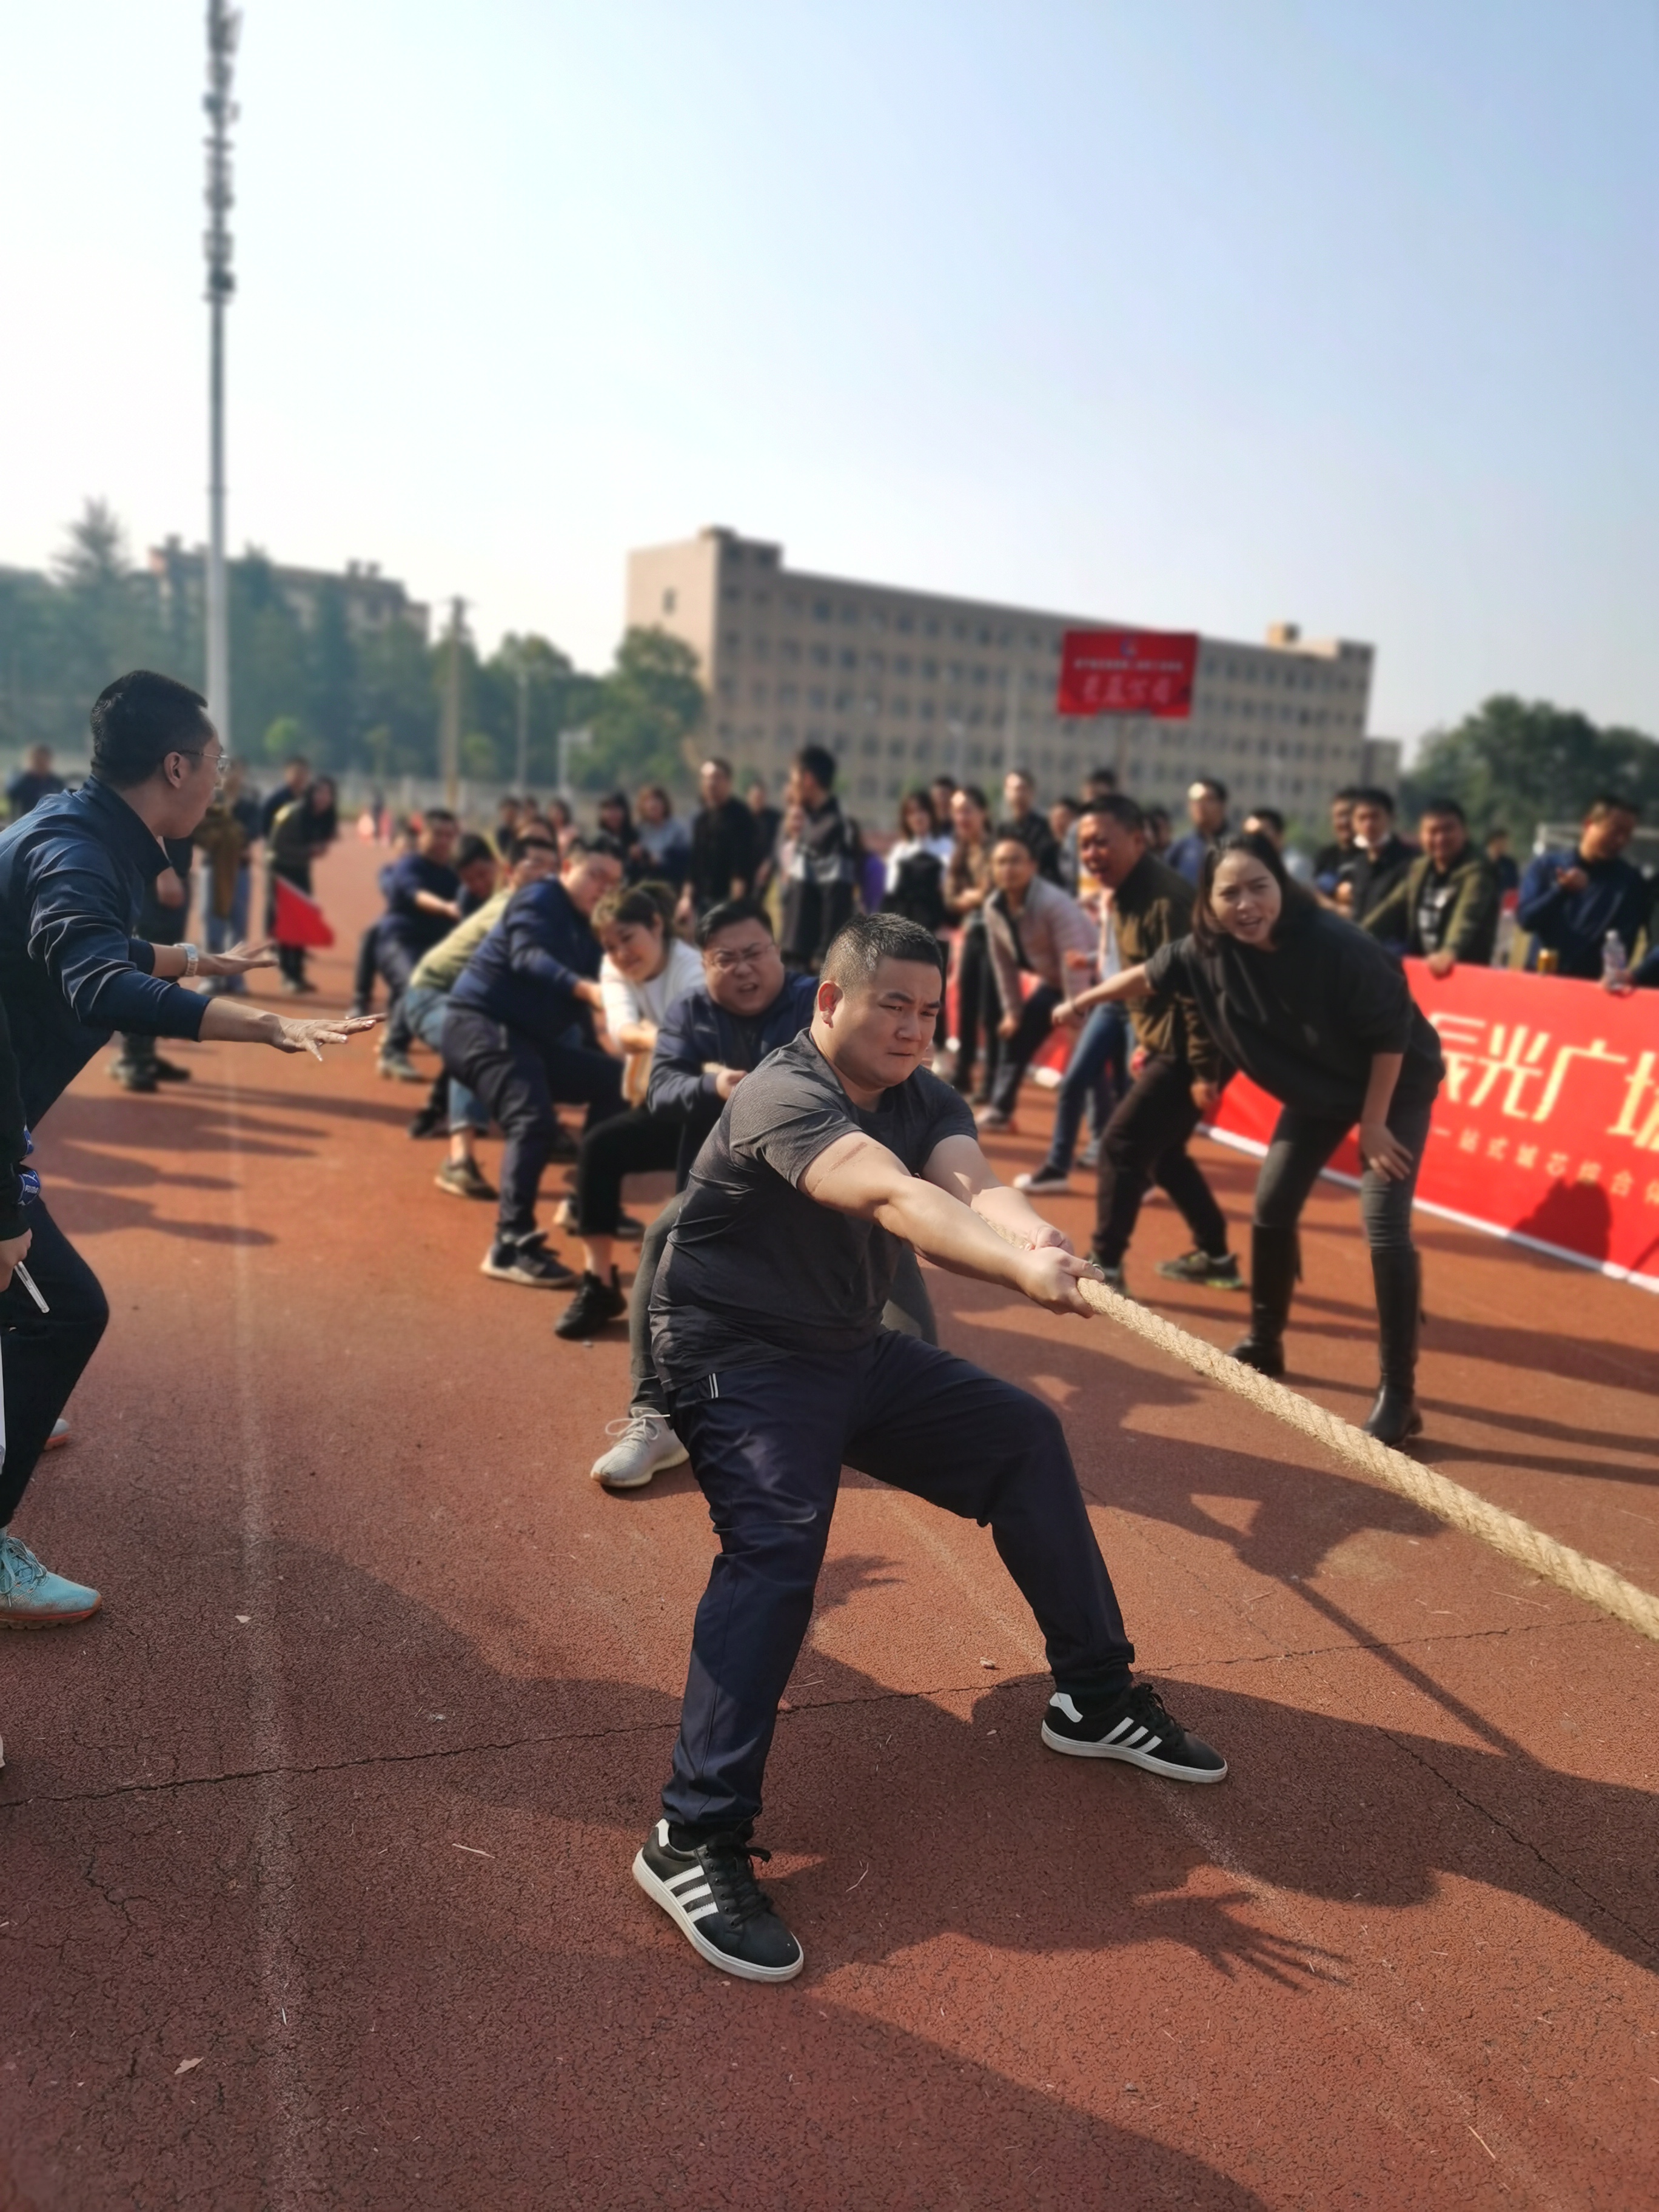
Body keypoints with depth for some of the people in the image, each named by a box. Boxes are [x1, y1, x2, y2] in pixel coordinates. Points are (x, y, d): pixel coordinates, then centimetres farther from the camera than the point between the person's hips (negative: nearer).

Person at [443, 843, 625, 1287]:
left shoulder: (584, 929, 17)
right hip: (482, 1024, -9)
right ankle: (510, 1247, -27)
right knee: (533, 1121, -27)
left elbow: (575, 1005, 14)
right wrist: (586, 988, -45)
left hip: (531, 1035, 9)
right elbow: (528, 957, -30)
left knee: (612, 1079, 10)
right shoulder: (539, 900, -9)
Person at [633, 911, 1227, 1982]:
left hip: (856, 1351, 8)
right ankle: (696, 1842, -22)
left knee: (1025, 1434, 6)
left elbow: (970, 1181, -23)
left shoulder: (923, 1099, -1)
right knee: (778, 1541, -30)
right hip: (739, 1359, -8)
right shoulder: (784, 1098, -25)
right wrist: (1019, 1268, -60)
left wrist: (1029, 1229, -46)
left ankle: (1096, 1699, 20)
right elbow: (895, 1199, -44)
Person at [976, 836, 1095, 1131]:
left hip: (1090, 979, -8)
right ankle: (999, 1110, 24)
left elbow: (1074, 961, -32)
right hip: (1053, 979, 8)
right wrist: (1012, 1010, 4)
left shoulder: (1053, 903, -31)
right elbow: (1004, 963, 3)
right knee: (1014, 1031, 10)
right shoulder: (994, 908, -8)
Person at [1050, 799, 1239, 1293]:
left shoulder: (1166, 899, -21)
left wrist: (1204, 1071, -26)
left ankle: (1104, 1266, 3)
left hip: (1187, 1052, -10)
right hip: (1166, 1045, 10)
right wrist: (1147, 1042, 19)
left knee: (1121, 1145, -7)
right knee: (1162, 1151, 18)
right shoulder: (1126, 896, 9)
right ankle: (1215, 1257, 31)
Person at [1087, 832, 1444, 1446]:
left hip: (1396, 1085, -6)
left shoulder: (1337, 945, -34)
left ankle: (1398, 1395, -6)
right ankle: (1264, 1345, 29)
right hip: (1316, 1090, 6)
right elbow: (1151, 973, 3)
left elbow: (1392, 1032, -24)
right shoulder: (1208, 950, -17)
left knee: (1383, 1226, -16)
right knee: (1271, 1209, 8)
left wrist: (1373, 1123, -19)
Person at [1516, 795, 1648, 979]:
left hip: (1588, 985, -1)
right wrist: (1561, 891, -20)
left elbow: (1623, 946, -6)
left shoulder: (1631, 882, 1)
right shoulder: (1546, 865, 5)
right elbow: (1526, 919, -5)